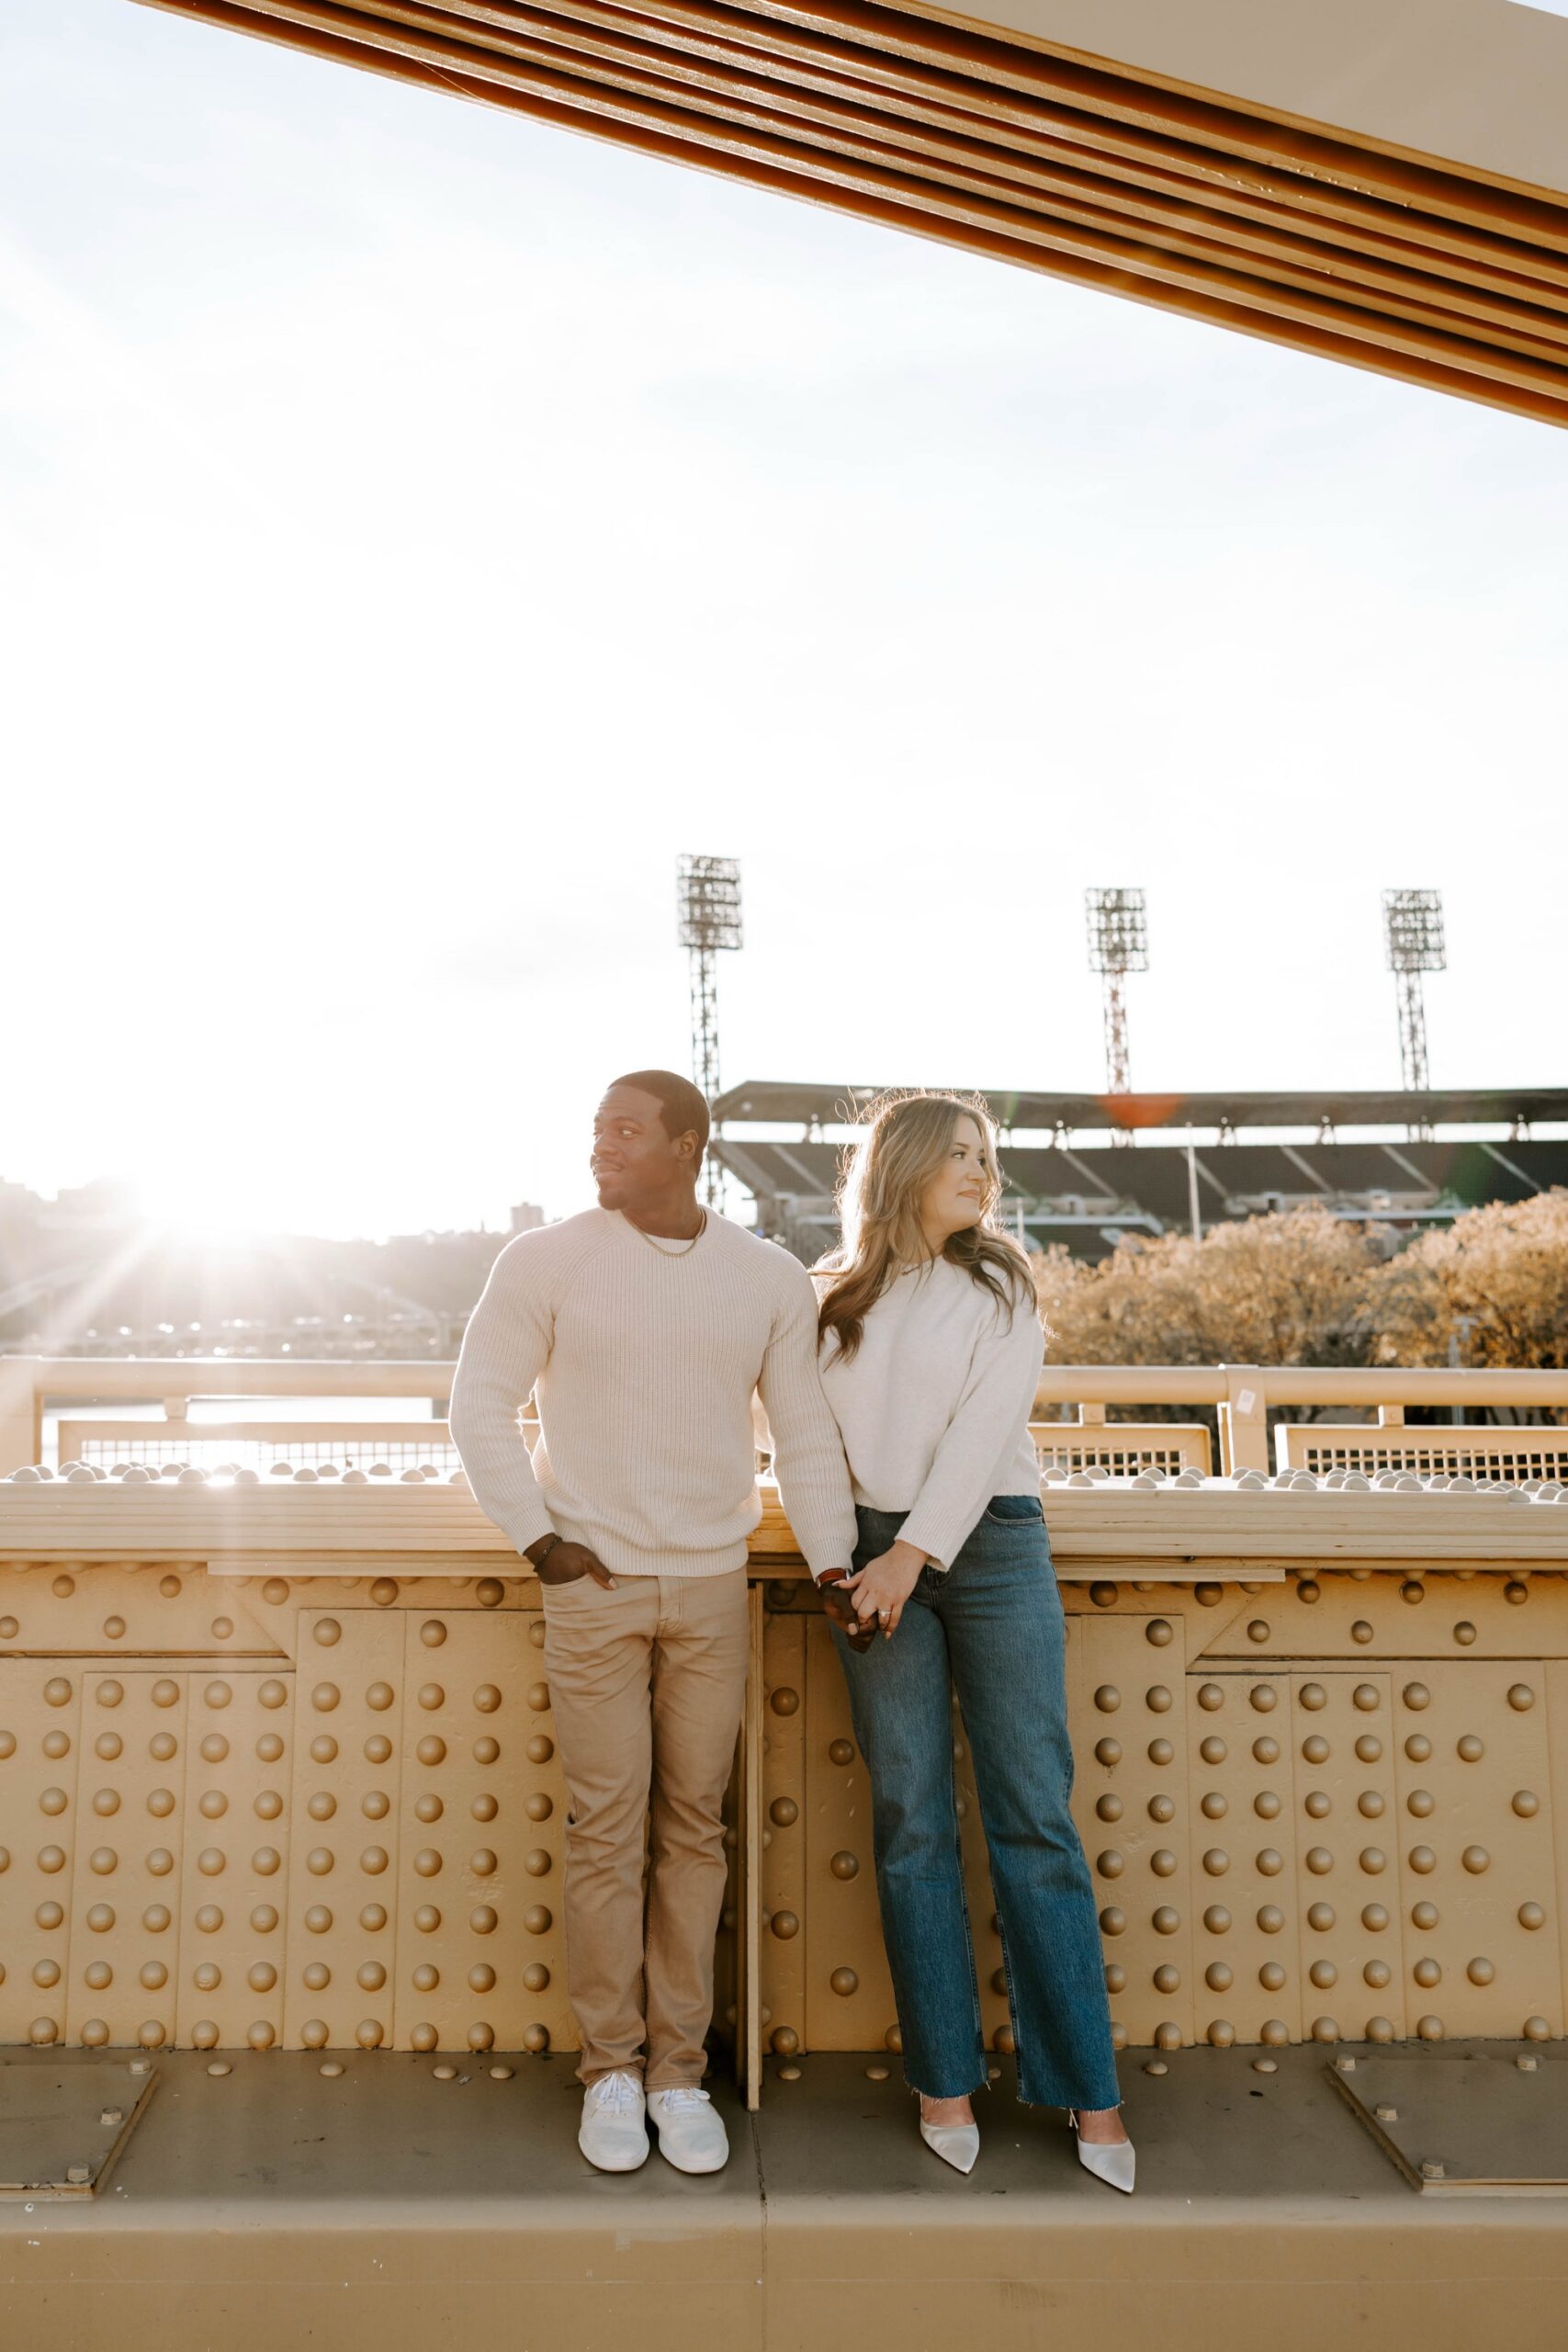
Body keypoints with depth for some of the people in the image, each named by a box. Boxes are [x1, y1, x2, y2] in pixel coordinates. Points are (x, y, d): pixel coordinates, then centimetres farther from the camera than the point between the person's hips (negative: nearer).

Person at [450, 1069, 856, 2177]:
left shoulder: (770, 1278, 2)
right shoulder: (547, 1261, -3)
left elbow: (807, 1432, 5)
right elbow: (480, 1403, 0)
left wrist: (836, 1563, -4)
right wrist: (537, 1536, -6)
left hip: (714, 1587, 2)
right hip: (593, 1586, -2)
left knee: (694, 1829, 8)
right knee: (606, 1828, 3)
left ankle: (679, 2070, 22)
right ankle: (610, 2068, 19)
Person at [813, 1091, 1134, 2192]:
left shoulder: (1001, 1285, 5)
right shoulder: (834, 1299, 10)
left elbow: (986, 1423, -7)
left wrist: (916, 1551, -16)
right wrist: (842, 1560, -3)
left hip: (993, 1546, -1)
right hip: (877, 1557, 1)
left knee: (1035, 1817, 0)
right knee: (912, 1820, 3)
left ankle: (1089, 2092, 8)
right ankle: (946, 2080, 13)